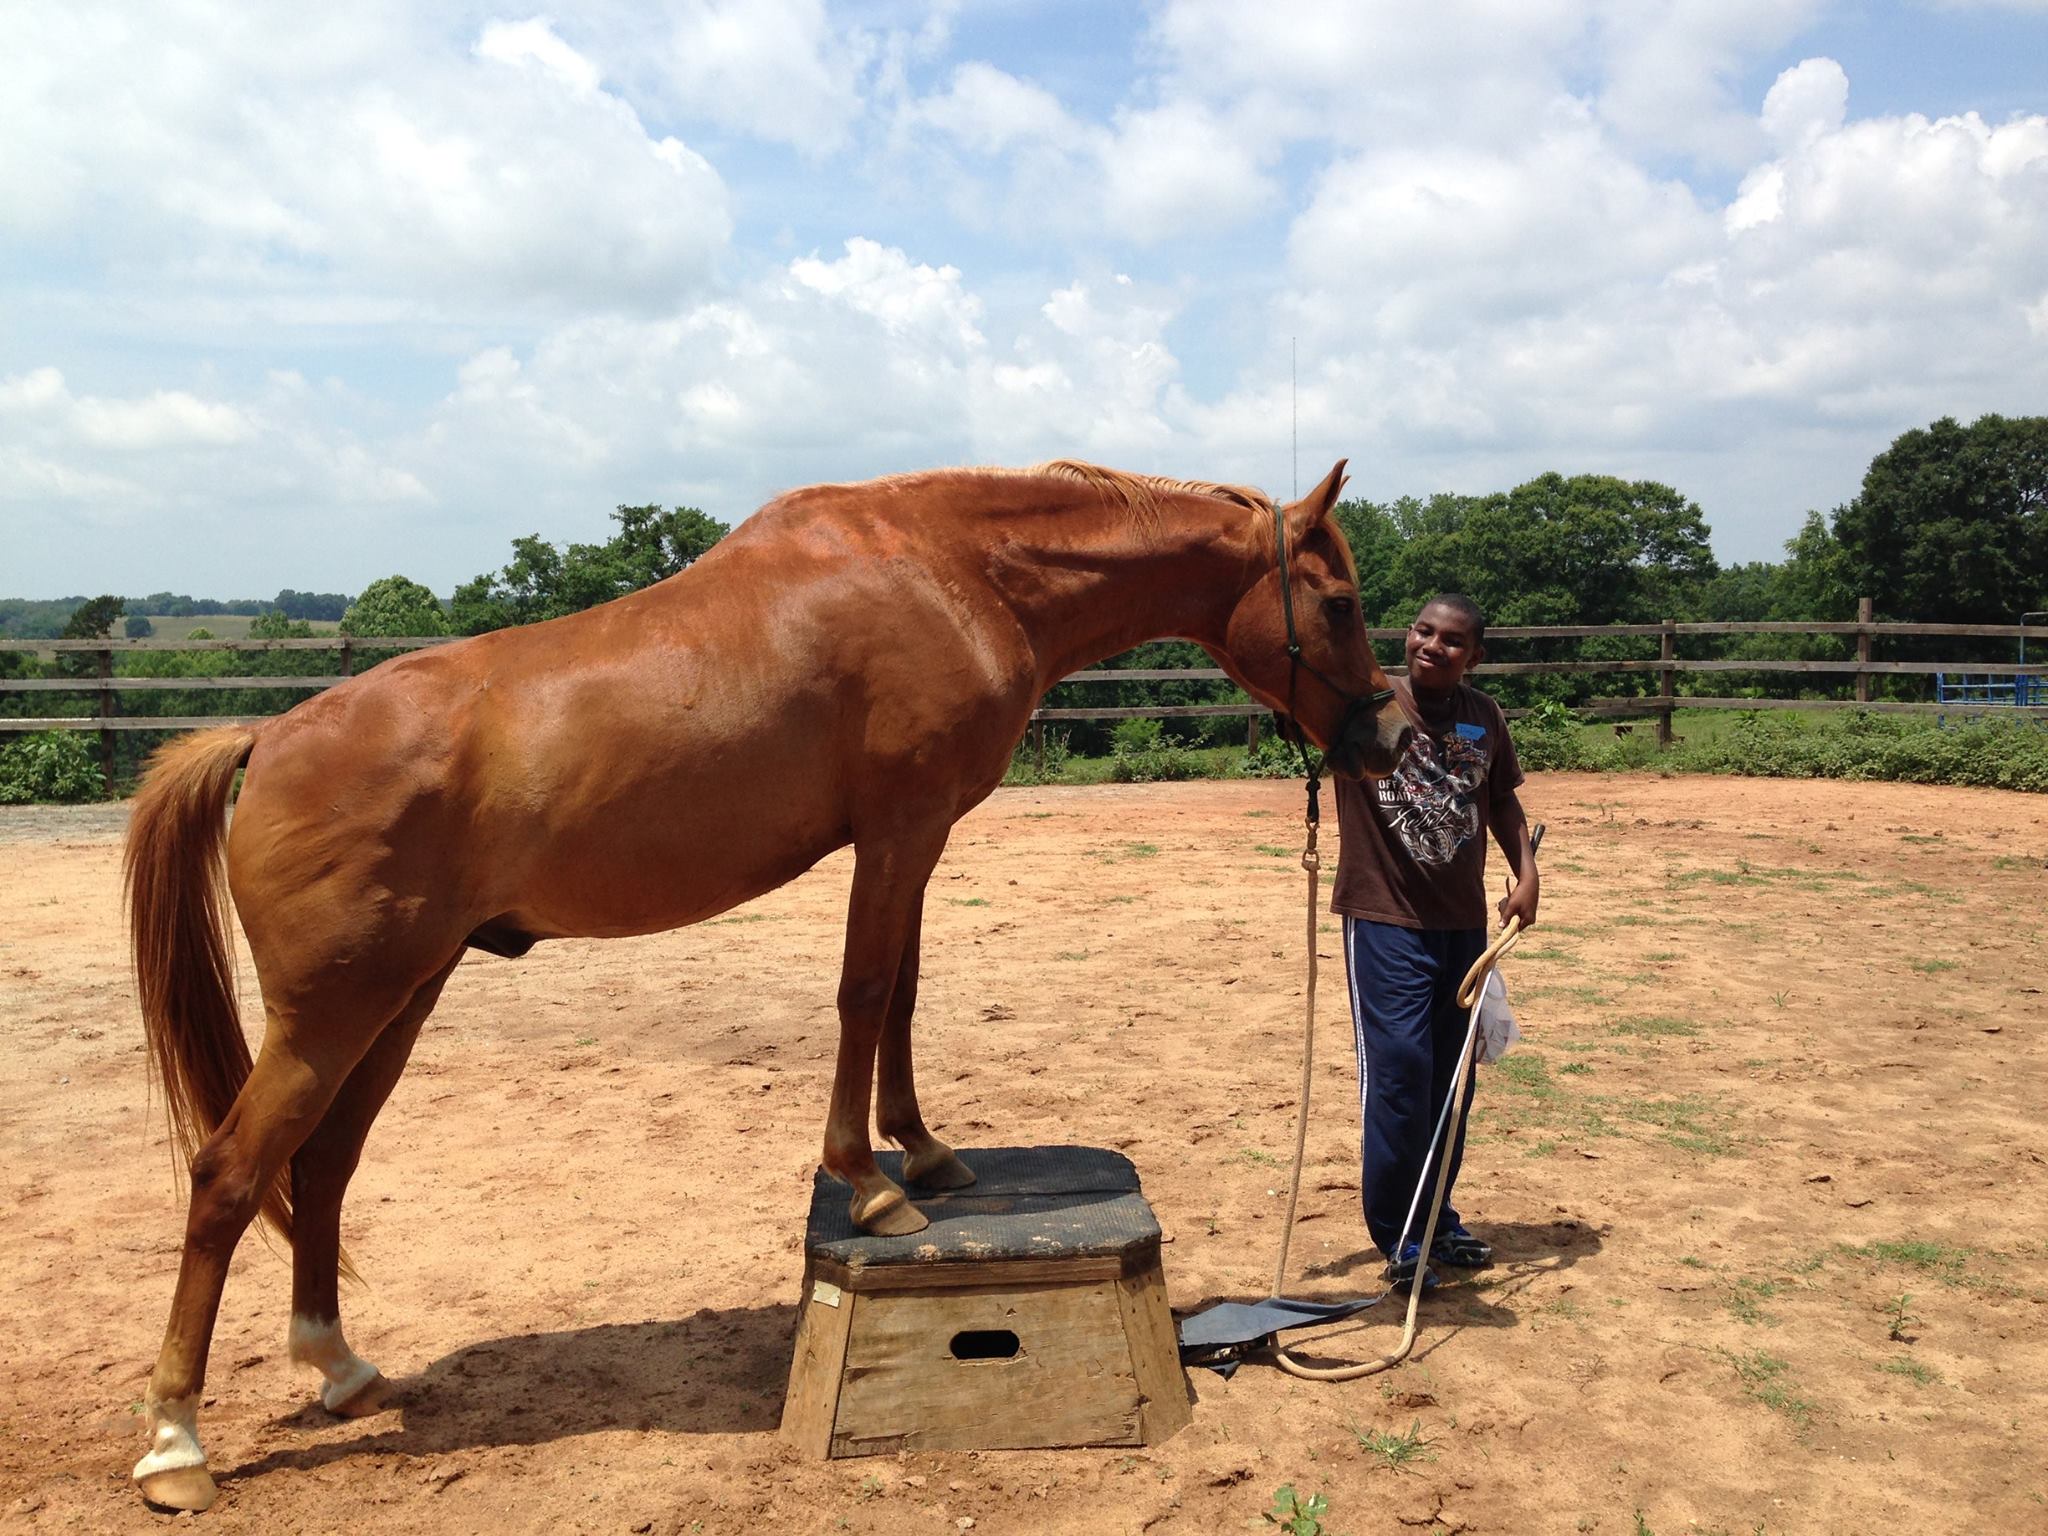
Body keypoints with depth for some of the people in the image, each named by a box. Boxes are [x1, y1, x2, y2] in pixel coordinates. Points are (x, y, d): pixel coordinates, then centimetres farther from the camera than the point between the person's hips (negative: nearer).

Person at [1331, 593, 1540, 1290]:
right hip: (1385, 920, -5)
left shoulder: (1483, 717, 4)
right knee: (1398, 1069, -7)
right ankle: (1399, 1237, 8)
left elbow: (1502, 800, 16)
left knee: (1452, 1075, 12)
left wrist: (1526, 871, 3)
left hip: (1464, 921, 5)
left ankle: (1437, 1219, 29)